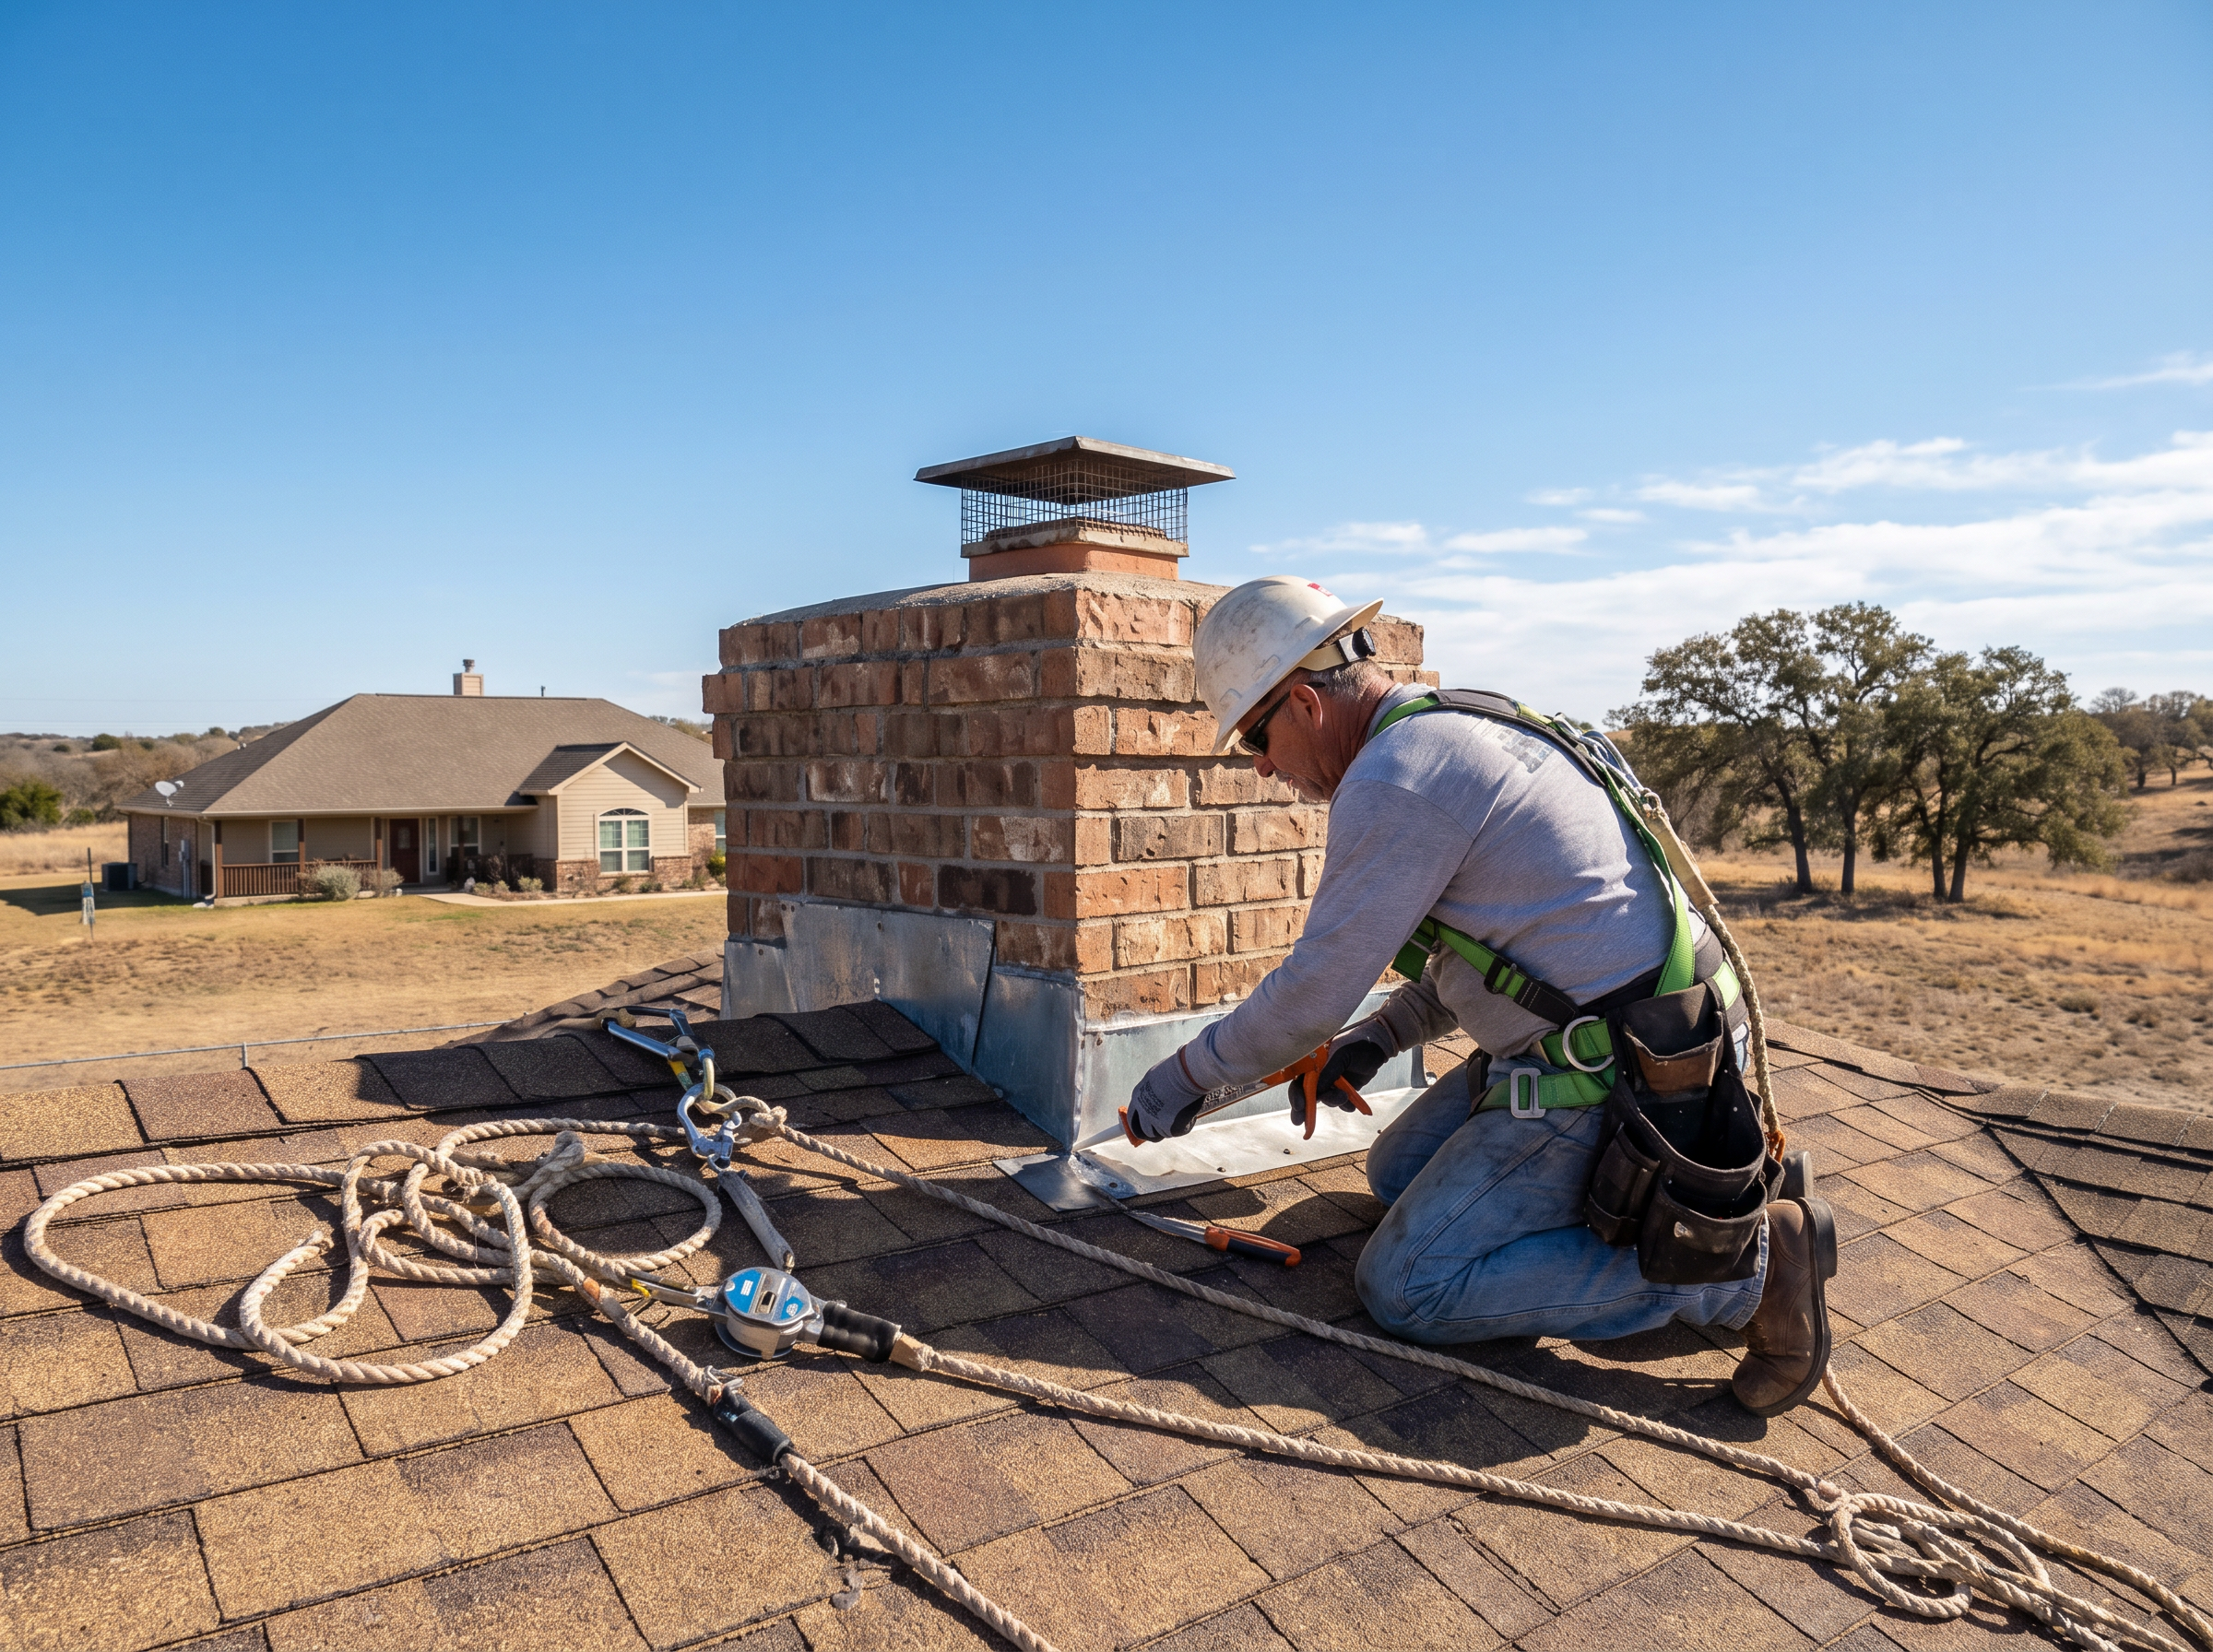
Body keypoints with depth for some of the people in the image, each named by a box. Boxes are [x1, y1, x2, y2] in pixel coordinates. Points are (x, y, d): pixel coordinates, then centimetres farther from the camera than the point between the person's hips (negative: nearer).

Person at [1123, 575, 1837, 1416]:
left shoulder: (1396, 776, -20)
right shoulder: (1457, 729, 13)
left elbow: (1313, 990, -16)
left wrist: (1184, 1076, -1)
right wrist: (1375, 1039, 15)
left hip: (1606, 1081, -10)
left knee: (1407, 1288, -6)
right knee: (1399, 1171, 20)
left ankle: (1741, 1260, -7)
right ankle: (1704, 1174, 15)